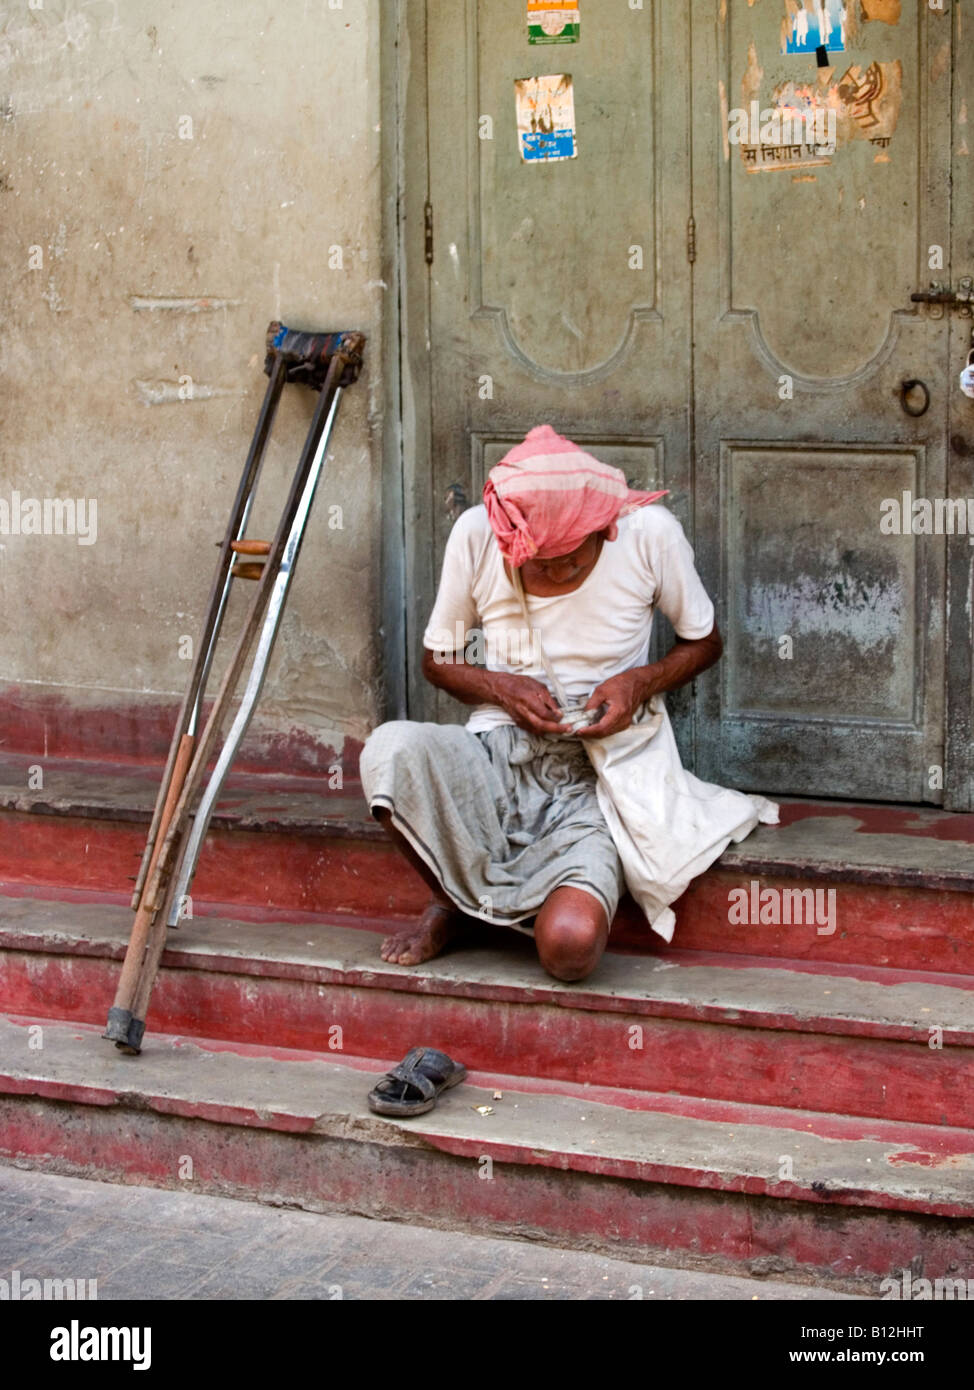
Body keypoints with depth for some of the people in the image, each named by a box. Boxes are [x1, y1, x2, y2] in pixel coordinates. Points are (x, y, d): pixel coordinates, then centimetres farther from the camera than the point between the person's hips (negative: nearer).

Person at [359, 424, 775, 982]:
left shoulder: (650, 534, -9)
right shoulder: (475, 534, -7)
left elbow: (705, 643, 8)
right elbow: (438, 659, 8)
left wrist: (642, 681, -13)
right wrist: (502, 688, -13)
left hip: (594, 774, -1)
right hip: (496, 753, 2)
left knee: (571, 947, -29)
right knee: (390, 750, -34)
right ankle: (451, 901, -2)